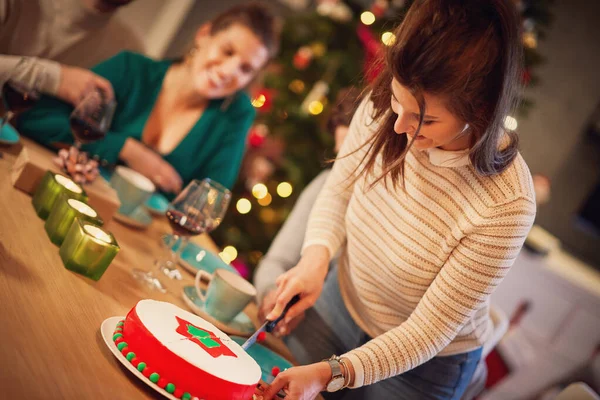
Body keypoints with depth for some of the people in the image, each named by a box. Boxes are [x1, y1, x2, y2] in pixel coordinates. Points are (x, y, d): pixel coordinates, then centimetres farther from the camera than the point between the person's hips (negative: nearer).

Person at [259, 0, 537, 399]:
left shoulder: (506, 204, -34)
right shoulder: (381, 109, -21)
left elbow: (429, 331, -25)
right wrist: (317, 256, -21)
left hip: (423, 366, -4)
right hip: (337, 305, 4)